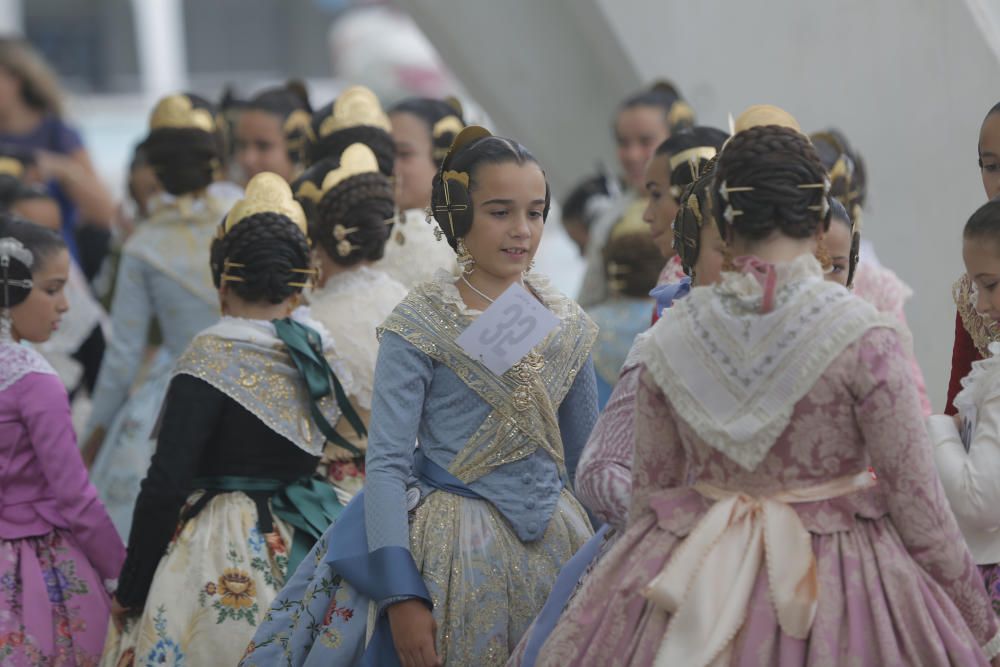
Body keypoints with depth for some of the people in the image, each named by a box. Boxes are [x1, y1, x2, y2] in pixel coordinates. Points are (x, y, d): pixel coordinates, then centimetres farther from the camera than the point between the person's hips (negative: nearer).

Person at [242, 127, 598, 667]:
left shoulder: (568, 324, 5)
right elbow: (386, 463, -13)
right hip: (453, 553, -5)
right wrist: (401, 594, -21)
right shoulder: (421, 324, -9)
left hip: (554, 543, 5)